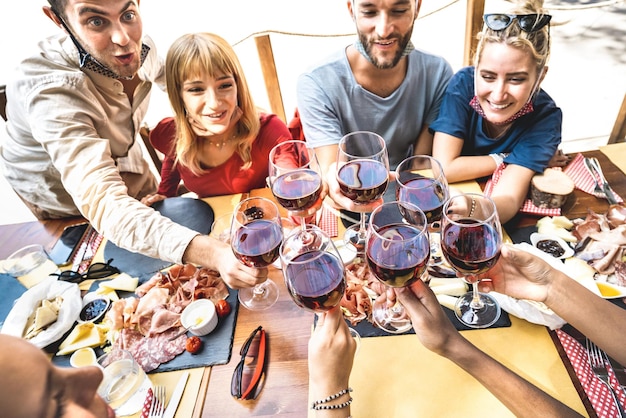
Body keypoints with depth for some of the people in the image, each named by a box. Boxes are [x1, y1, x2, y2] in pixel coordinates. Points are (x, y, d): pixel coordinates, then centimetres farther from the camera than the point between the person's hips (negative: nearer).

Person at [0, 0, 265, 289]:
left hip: (127, 168, 6)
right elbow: (103, 204, -51)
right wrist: (213, 254, -66)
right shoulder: (49, 89, -40)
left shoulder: (141, 48, -18)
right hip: (67, 203, -5)